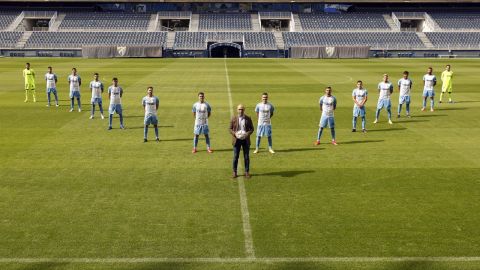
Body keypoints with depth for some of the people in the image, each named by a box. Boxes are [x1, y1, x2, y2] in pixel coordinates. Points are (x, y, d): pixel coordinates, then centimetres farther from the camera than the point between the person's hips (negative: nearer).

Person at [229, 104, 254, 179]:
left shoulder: (248, 119, 1)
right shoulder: (233, 119, 1)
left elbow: (252, 128, 6)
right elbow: (230, 129, 4)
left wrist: (248, 133, -14)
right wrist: (235, 133, -15)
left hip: (245, 140, 1)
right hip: (237, 140, 0)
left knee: (246, 156, 5)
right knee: (235, 156, 2)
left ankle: (247, 172, 15)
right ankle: (234, 172, 11)